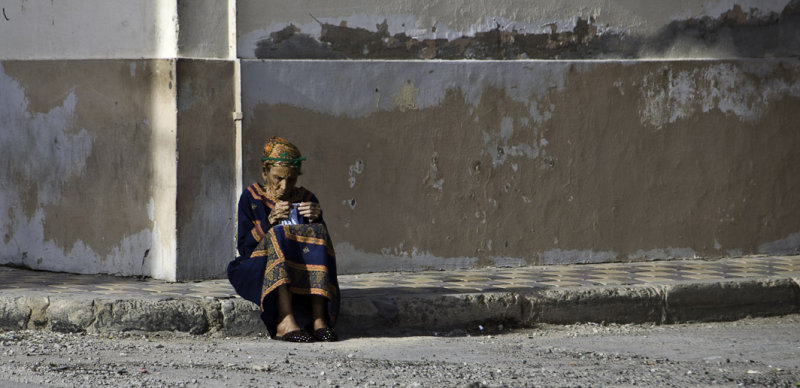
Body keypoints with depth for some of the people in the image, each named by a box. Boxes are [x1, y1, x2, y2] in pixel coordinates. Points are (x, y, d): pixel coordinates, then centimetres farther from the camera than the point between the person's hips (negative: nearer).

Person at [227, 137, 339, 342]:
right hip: (259, 269, -2)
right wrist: (269, 221, -15)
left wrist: (316, 219, -12)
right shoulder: (251, 198, 7)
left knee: (317, 233, -26)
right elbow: (244, 247, -1)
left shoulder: (306, 199, 14)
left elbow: (321, 242, 7)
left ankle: (319, 318, -42)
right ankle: (285, 321, -50)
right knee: (280, 235, -31)